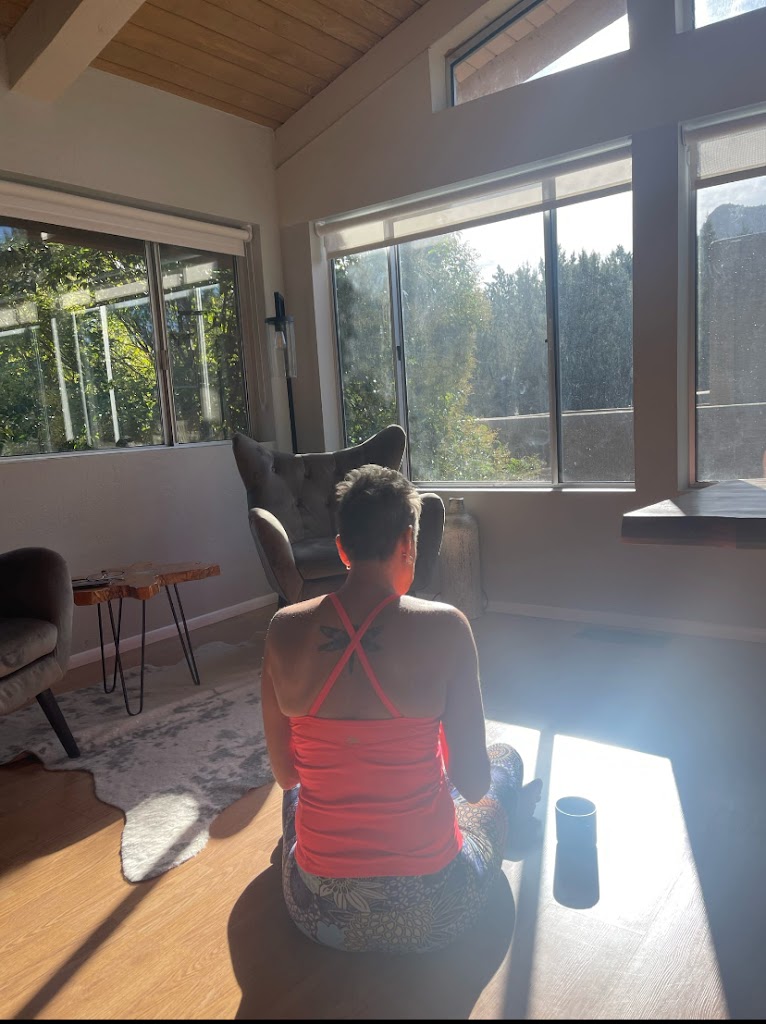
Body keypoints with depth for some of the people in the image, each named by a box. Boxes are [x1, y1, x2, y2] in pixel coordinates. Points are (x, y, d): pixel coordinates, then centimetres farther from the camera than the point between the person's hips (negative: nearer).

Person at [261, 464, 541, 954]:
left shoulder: (284, 629, -10)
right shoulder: (444, 626, -19)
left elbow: (285, 774, 1)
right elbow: (472, 784, -11)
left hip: (317, 913, 2)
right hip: (430, 915, -1)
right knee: (506, 757, 28)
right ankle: (516, 810, 62)